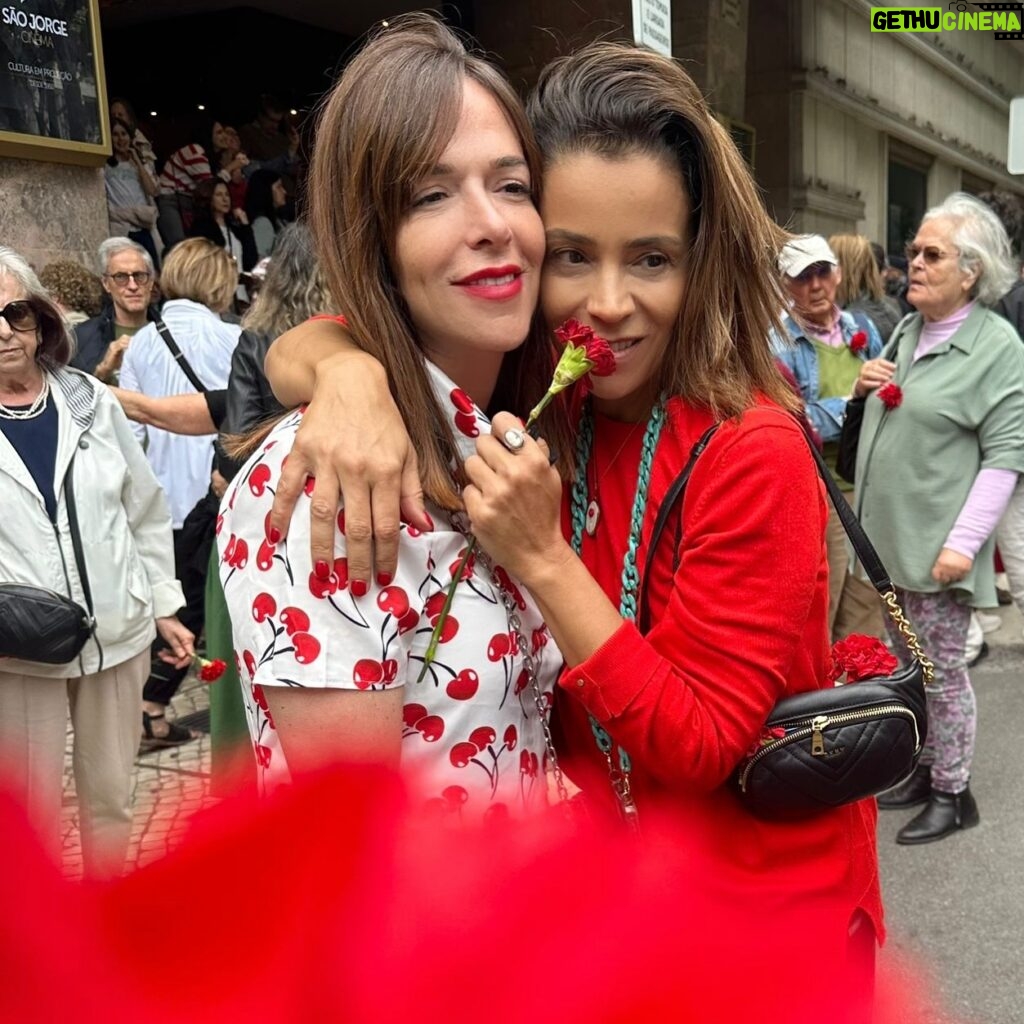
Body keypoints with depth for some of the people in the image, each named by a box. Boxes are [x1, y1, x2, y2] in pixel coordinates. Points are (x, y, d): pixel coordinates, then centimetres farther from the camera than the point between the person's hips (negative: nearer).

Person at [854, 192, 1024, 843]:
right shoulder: (907, 332, 10)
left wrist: (963, 541, -20)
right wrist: (869, 388, 1)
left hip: (937, 543, -7)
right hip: (890, 534, 7)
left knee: (942, 669, 4)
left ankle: (953, 794, 20)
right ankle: (926, 770, 33)